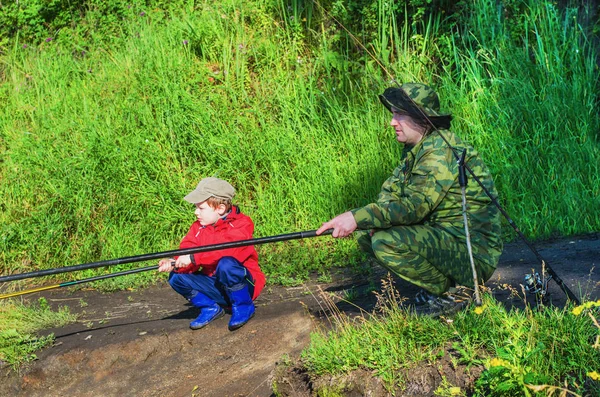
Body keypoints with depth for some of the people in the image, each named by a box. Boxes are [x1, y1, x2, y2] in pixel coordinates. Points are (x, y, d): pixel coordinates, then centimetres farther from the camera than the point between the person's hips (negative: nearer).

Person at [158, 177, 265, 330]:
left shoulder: (240, 225, -15)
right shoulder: (198, 227, 5)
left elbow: (226, 249, -34)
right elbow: (187, 251, -7)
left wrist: (194, 258, -39)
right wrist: (175, 263, -30)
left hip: (242, 284, -6)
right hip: (215, 288, 6)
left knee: (226, 264, -37)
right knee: (176, 277, -12)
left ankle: (244, 307, -13)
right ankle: (210, 308, 5)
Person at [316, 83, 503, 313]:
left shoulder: (441, 150, -20)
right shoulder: (415, 148, 10)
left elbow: (415, 205, -29)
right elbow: (391, 190, 9)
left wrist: (357, 218, -31)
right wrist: (378, 219, -13)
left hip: (473, 254, -10)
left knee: (387, 242, -27)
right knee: (367, 236, 8)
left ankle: (451, 292, -7)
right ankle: (438, 283, 10)